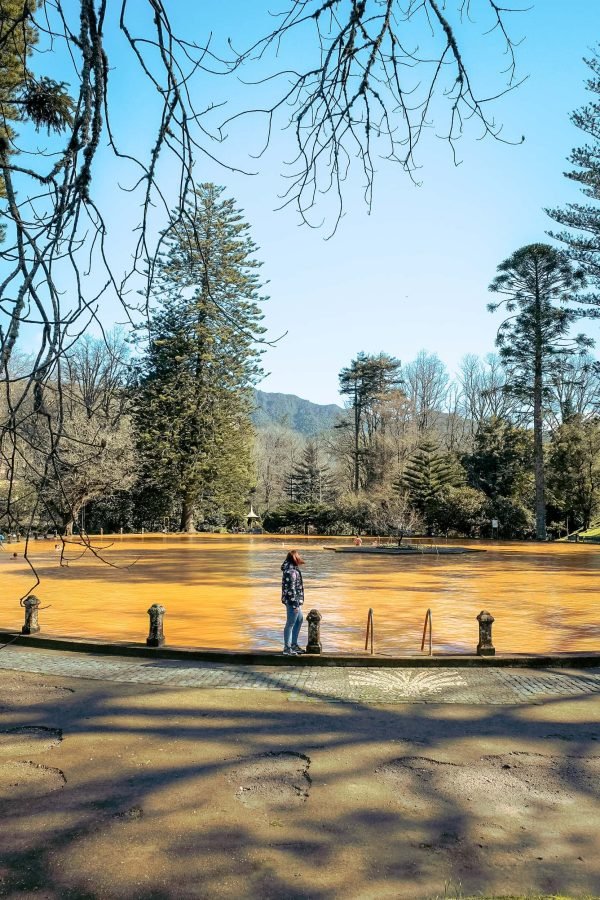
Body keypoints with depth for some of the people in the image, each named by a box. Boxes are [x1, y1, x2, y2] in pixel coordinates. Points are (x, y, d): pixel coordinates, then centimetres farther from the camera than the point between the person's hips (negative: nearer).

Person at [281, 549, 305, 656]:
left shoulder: (292, 569, 9)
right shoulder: (291, 572, -23)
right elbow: (291, 589, -23)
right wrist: (295, 604, -20)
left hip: (295, 600, 10)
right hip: (292, 601, -10)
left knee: (299, 620, 21)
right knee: (290, 624, 0)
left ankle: (294, 644, 32)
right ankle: (287, 649, 10)